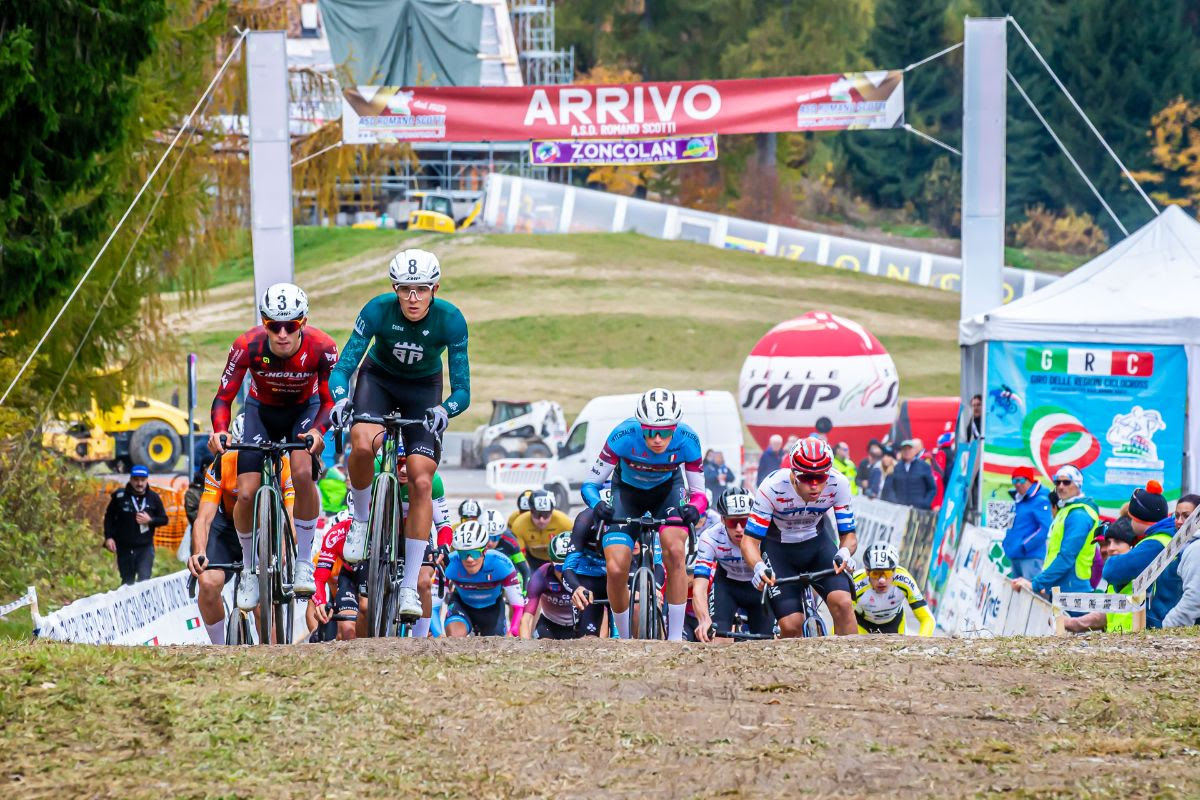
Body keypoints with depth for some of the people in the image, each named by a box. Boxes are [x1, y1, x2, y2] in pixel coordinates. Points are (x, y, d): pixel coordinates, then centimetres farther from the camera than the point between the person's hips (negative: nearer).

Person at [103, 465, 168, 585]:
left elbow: (164, 519, 8)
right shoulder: (119, 496, -4)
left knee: (144, 579, -14)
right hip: (124, 548, 0)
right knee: (127, 582, 8)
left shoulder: (153, 497, 1)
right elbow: (109, 517, 5)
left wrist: (150, 520, -12)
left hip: (145, 548, 0)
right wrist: (109, 537, -4)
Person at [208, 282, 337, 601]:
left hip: (304, 409, -1)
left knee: (304, 473, -29)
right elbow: (223, 398, -21)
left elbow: (330, 401, -20)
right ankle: (250, 569, 12)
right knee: (247, 494, -13)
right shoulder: (248, 346, -30)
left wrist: (317, 431, -41)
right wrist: (220, 431, -42)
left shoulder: (321, 348, -30)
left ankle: (304, 563, -14)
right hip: (262, 410, 1)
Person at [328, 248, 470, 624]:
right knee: (363, 443, -33)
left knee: (421, 482, -13)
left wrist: (444, 410, -48)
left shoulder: (450, 320, -27)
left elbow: (462, 388, -26)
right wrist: (340, 399, -49)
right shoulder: (379, 310, -27)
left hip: (423, 389, 0)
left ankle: (409, 586, -7)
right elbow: (343, 365, -28)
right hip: (379, 379, 0)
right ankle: (361, 520, -4)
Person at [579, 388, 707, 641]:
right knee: (616, 569, -17)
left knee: (674, 550, -28)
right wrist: (597, 505, -46)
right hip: (627, 490, 0)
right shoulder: (623, 436, -34)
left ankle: (676, 638, -21)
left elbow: (699, 492, -20)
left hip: (668, 489, 0)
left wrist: (693, 509, -43)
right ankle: (625, 641, 7)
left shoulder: (687, 440, -30)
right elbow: (590, 483, -24)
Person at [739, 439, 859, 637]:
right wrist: (758, 567, -46)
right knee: (791, 626, -17)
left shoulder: (838, 484, -23)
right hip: (778, 548, -2)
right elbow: (750, 540, -25)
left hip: (816, 544, 2)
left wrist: (844, 553, -37)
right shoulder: (773, 487, -29)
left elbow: (849, 534, -13)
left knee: (843, 603, -23)